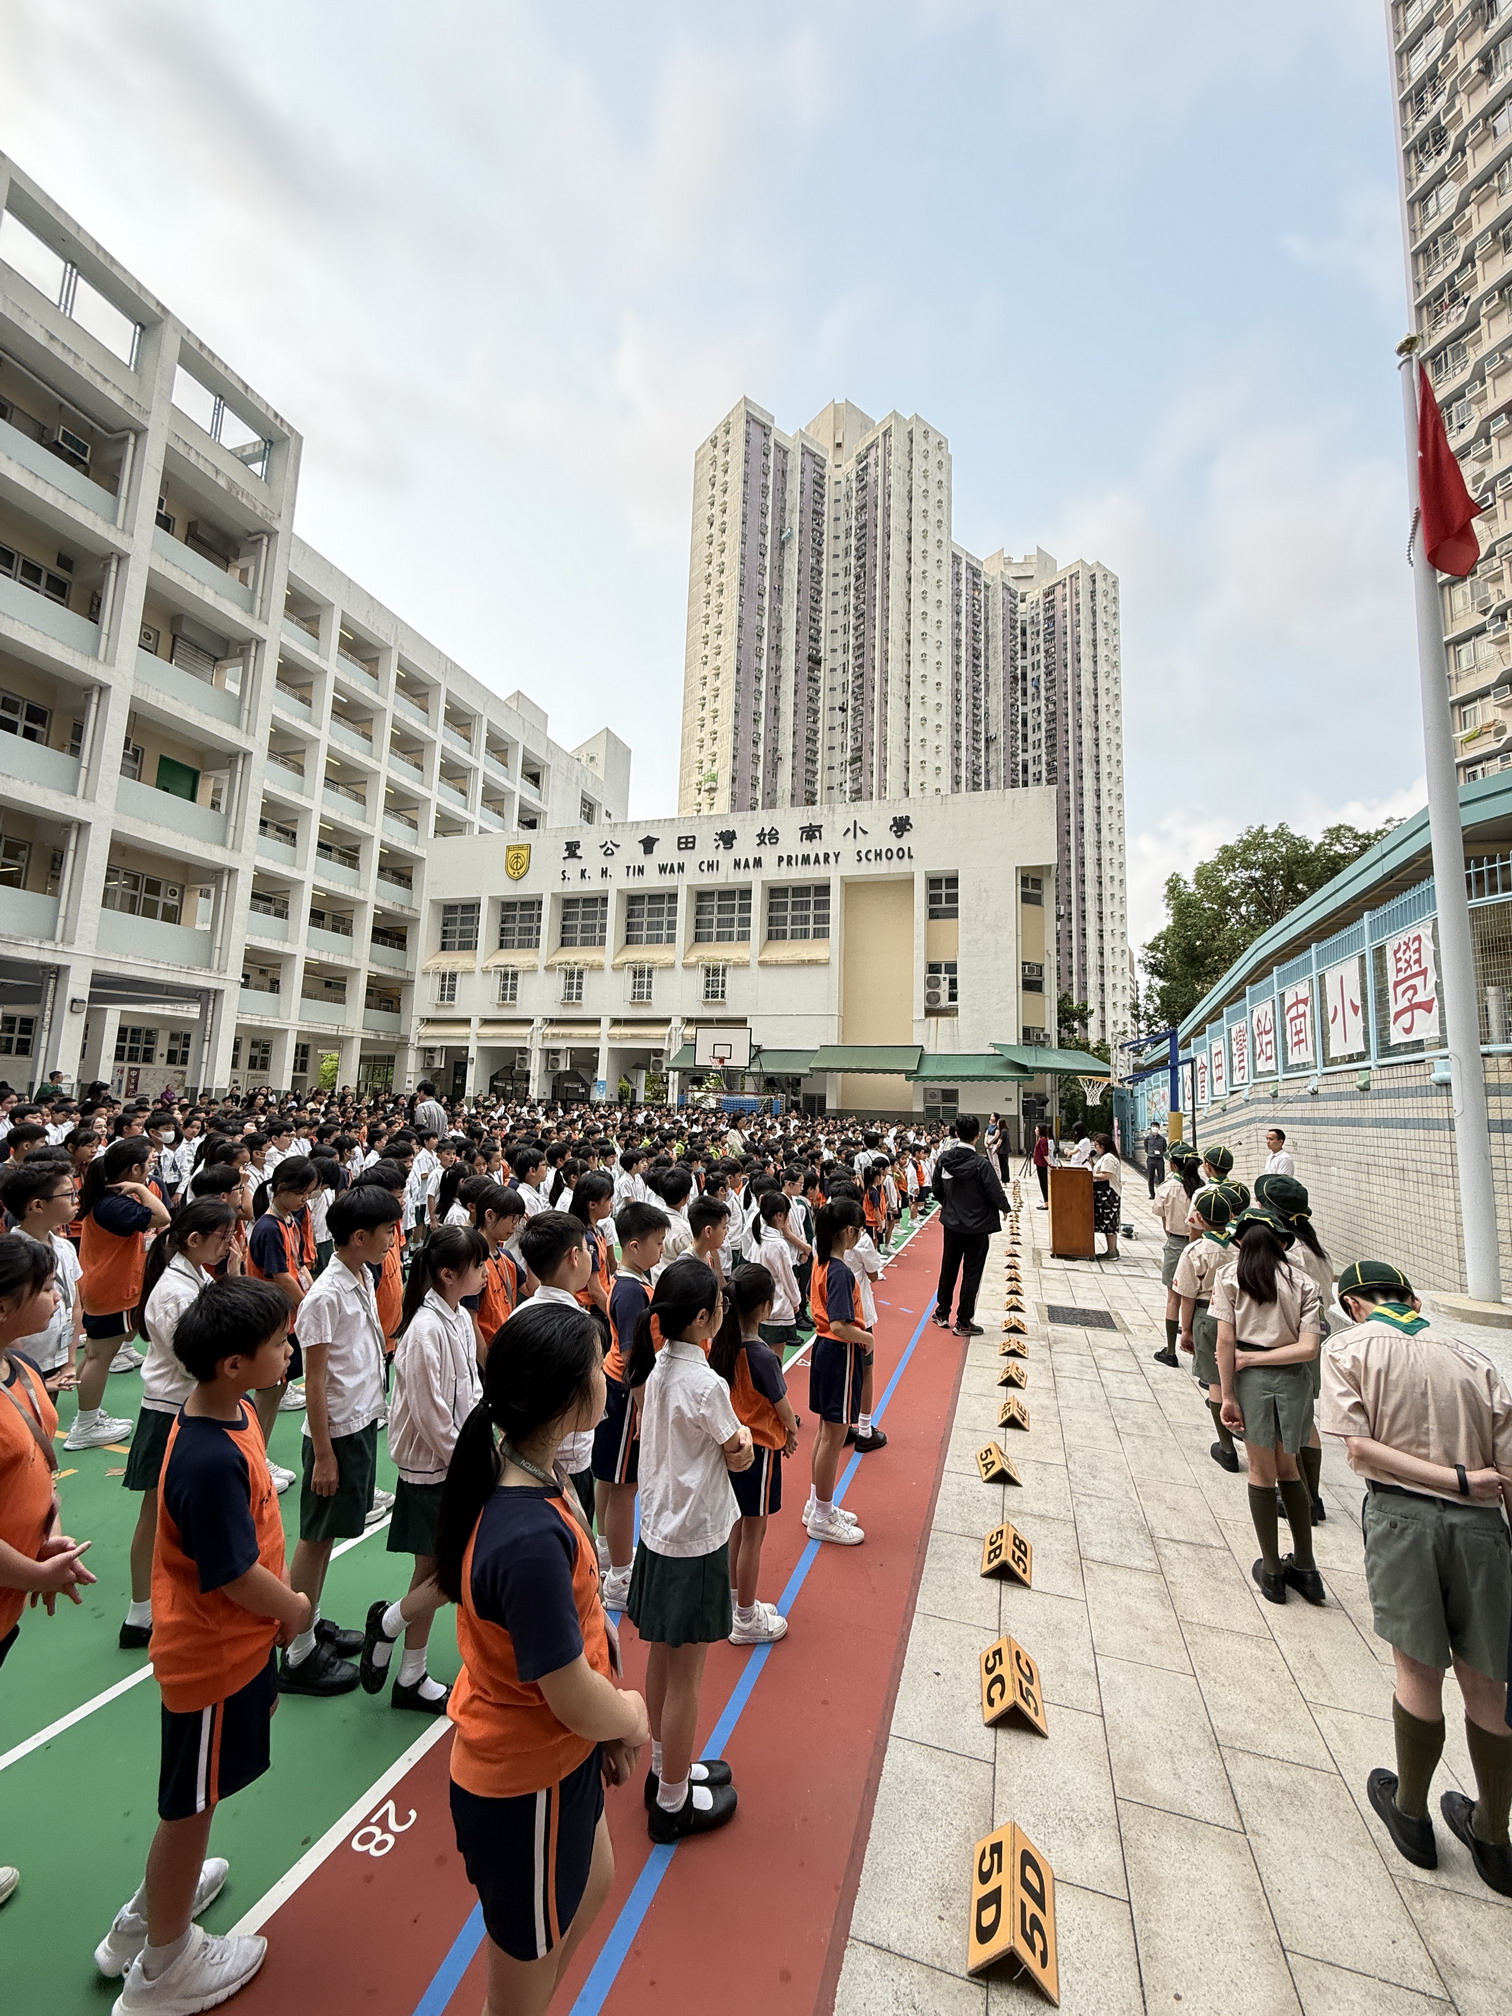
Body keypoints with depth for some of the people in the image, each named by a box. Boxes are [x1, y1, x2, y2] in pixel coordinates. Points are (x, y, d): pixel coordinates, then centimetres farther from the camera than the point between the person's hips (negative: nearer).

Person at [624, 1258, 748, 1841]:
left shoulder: (658, 1368, -5)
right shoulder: (706, 1384, -28)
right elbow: (739, 1456, -15)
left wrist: (727, 1432, -12)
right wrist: (742, 1433, 3)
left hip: (658, 1529, 8)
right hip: (695, 1543, -7)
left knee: (661, 1661, 25)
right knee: (684, 1681, 13)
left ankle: (665, 1769, 45)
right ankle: (672, 1805, 32)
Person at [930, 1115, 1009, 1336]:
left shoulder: (943, 1159, -6)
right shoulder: (981, 1164, -21)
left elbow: (937, 1190, 4)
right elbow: (996, 1193, -17)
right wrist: (1005, 1207, 4)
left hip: (951, 1224, 5)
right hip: (977, 1227, -5)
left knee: (948, 1268, 19)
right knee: (971, 1273, 7)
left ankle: (942, 1312, 31)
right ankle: (963, 1322, 14)